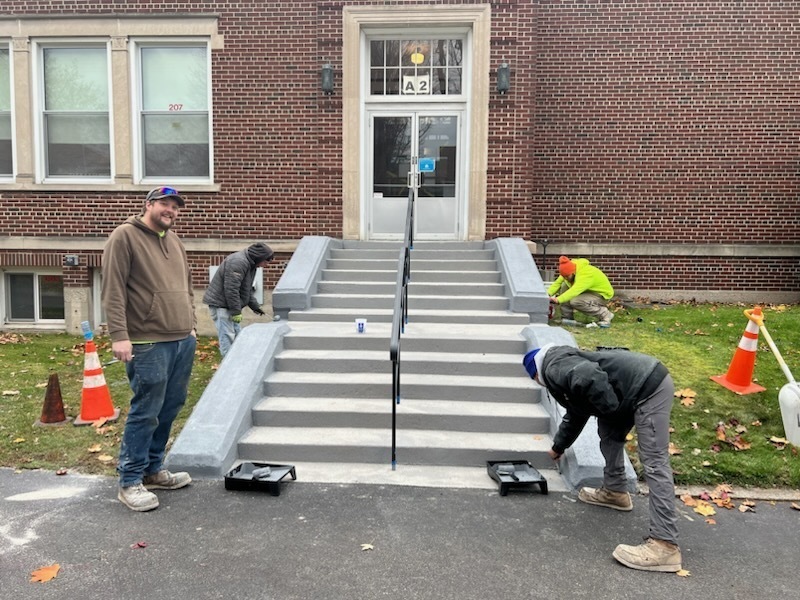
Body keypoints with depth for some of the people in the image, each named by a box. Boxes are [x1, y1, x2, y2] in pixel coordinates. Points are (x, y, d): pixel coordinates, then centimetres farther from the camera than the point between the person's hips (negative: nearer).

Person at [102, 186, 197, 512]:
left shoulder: (174, 241, 19)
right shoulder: (124, 236, -4)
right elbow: (113, 290, -11)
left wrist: (191, 325, 20)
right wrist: (119, 335, -18)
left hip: (183, 340, 8)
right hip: (149, 343, -7)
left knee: (169, 409, 12)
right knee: (145, 412, -3)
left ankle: (152, 469, 26)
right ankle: (130, 481, 10)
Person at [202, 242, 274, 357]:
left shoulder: (251, 264, 11)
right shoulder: (238, 262, -23)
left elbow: (248, 289, 20)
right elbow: (231, 289, -27)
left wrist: (255, 306, 12)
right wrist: (236, 311, -23)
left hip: (229, 305, 11)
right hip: (219, 304, -11)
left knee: (237, 334, 14)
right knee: (227, 338, -10)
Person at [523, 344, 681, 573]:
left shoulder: (555, 368, -6)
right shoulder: (567, 365, 26)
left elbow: (589, 376, -29)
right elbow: (575, 415, 42)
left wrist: (610, 408, -13)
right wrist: (558, 447, 57)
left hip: (650, 387, -11)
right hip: (643, 386, 11)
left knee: (654, 464, -12)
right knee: (609, 432, 26)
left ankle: (664, 545, -12)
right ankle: (614, 491, 37)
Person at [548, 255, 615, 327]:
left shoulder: (586, 274, -34)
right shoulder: (569, 271, -10)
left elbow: (574, 291, -47)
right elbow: (557, 283, -10)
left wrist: (558, 300, -57)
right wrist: (548, 294, -27)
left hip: (601, 295, -8)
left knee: (575, 301, -31)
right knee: (564, 286, -10)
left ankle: (605, 314, -12)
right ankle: (567, 318, -6)